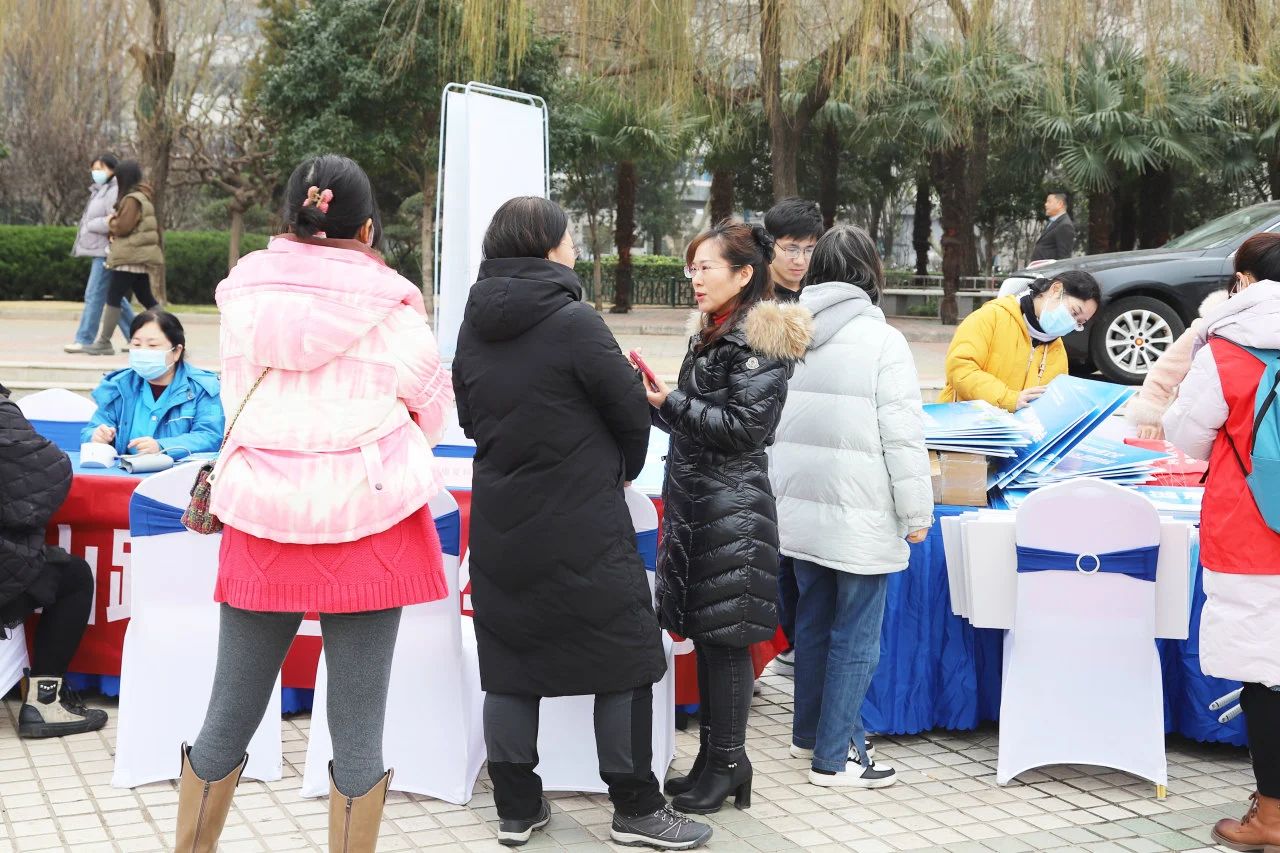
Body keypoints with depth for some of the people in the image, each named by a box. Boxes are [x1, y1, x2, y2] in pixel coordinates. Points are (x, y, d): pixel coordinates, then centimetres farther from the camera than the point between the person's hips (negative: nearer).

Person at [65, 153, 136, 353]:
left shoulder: (115, 192, -12)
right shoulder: (100, 191, 20)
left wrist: (89, 224, -9)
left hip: (107, 252, -10)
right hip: (99, 251, 10)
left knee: (94, 294, -9)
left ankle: (84, 340, -7)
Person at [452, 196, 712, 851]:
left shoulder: (473, 328, 4)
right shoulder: (574, 322, -15)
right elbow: (632, 412, -9)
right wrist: (621, 469, 10)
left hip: (499, 525, 6)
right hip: (583, 528, -6)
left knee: (509, 663, 12)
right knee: (626, 659, 5)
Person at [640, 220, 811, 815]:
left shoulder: (760, 340, -11)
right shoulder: (710, 335, 17)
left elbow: (744, 426, -18)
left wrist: (672, 403, -17)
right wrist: (658, 398, 5)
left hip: (731, 508, -9)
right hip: (692, 499, 9)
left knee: (724, 638, -2)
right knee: (703, 633, 12)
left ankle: (727, 764, 9)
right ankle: (713, 759, 20)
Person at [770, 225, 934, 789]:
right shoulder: (881, 341, -12)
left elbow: (768, 425, 12)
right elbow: (903, 436, -13)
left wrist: (777, 492, 23)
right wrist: (916, 513, -5)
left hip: (800, 509, 6)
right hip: (860, 514, -6)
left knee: (813, 621, 19)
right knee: (856, 636, 3)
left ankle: (809, 731, 32)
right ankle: (835, 756, 7)